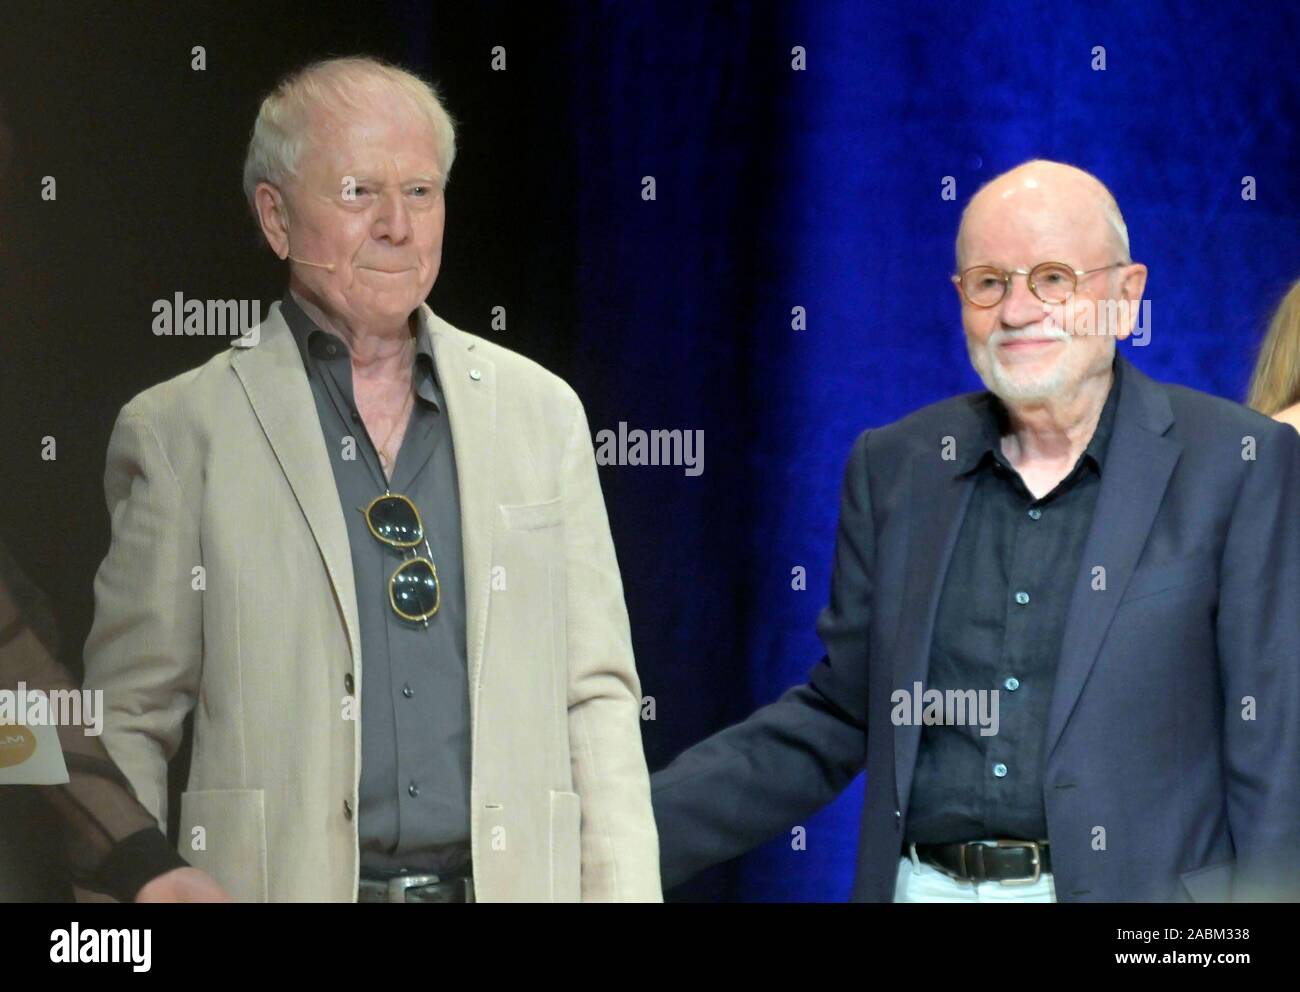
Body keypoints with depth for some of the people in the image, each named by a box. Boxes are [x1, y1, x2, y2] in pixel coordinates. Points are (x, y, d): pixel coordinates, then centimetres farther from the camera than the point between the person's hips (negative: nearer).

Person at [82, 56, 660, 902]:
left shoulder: (541, 412, 11)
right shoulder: (180, 430, 3)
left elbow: (596, 697, 10)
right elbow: (128, 722, 4)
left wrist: (625, 891, 1)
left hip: (514, 879, 3)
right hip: (285, 881, -2)